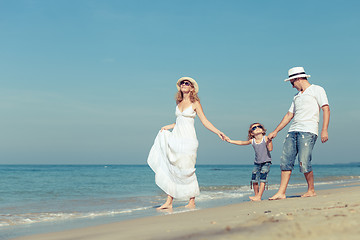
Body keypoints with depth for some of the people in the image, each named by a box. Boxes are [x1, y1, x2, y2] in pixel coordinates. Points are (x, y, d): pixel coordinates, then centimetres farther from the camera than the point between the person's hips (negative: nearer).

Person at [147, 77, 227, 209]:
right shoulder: (179, 103, 15)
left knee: (186, 170, -6)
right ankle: (169, 202, 2)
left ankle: (192, 202, 4)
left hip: (188, 139, -6)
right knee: (171, 168, 0)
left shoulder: (195, 103, 0)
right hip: (176, 138, 6)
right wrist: (168, 126, 9)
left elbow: (205, 121, -1)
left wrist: (218, 132, -10)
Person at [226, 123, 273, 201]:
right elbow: (241, 142, 9)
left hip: (266, 162, -4)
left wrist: (269, 141, -26)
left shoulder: (265, 138, -10)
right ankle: (256, 195, 17)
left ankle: (259, 197, -15)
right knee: (254, 180, 1)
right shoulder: (252, 141, 0)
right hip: (257, 163, 4)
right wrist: (231, 141, 8)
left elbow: (270, 149, -15)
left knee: (262, 179, -13)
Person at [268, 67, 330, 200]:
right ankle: (281, 193, -1)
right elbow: (289, 115, 29)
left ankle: (311, 190, 7)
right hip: (293, 131, 7)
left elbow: (326, 110, -4)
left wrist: (324, 130, -15)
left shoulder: (317, 90, 5)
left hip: (308, 131, -7)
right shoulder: (297, 96, 27)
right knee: (286, 161, -2)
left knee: (304, 163, -12)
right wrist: (275, 131, 25)